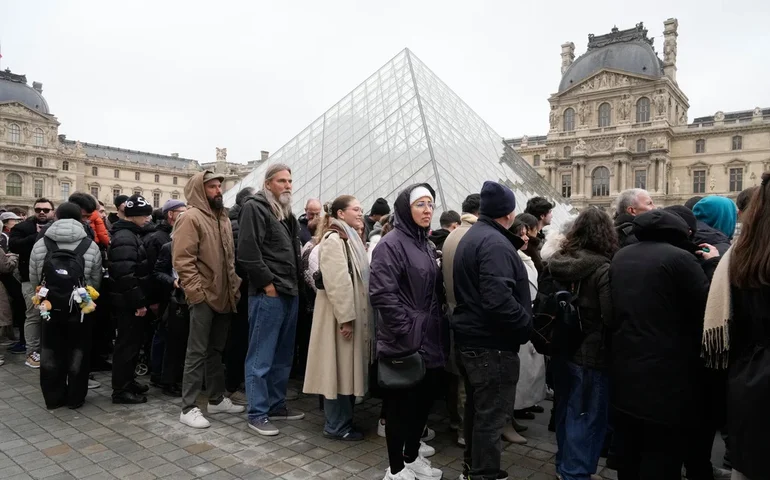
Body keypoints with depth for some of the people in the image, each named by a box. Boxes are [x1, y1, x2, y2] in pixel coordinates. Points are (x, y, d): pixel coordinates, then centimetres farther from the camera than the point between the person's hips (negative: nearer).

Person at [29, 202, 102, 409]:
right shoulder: (91, 246, -9)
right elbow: (96, 282, -2)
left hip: (51, 307, 2)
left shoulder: (40, 245, -5)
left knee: (51, 352, 14)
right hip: (80, 308, -1)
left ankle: (53, 398, 23)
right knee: (78, 352, 10)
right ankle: (75, 398, 18)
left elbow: (34, 280, 4)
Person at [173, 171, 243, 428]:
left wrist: (234, 286, 12)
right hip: (203, 297, -8)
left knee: (216, 350, 16)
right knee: (197, 352, -2)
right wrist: (197, 291, -21)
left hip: (224, 296, 8)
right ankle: (188, 408, 7)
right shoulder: (191, 218, -11)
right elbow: (183, 260, -18)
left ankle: (217, 399, 27)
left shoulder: (223, 218, 15)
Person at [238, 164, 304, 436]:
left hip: (290, 293, 9)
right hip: (268, 294, -9)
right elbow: (247, 252, -18)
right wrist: (268, 284, -15)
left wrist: (296, 283, 14)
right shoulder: (255, 207, -7)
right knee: (261, 358, -1)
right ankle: (257, 414, 9)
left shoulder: (286, 213, 19)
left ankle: (276, 405, 28)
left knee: (283, 356, 16)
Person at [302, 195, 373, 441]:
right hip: (342, 315, -10)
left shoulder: (349, 238, 16)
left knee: (348, 368, 15)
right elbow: (337, 282, -22)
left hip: (354, 313, 10)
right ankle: (337, 425, 11)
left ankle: (343, 419, 26)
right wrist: (346, 317, -23)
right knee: (340, 368, -1)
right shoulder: (334, 239, -15)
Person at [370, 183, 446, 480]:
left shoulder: (425, 244, 13)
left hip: (430, 339, 8)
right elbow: (382, 294, -23)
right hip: (405, 341, -8)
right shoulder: (391, 244, -14)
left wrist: (437, 325, 12)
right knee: (401, 403, 5)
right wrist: (406, 330, -22)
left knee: (424, 399, 18)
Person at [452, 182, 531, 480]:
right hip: (492, 343, -11)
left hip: (470, 337, 11)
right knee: (492, 415, 3)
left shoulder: (472, 236, 13)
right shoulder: (495, 243, -21)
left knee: (477, 408, 22)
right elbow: (498, 299, -30)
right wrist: (526, 324, -16)